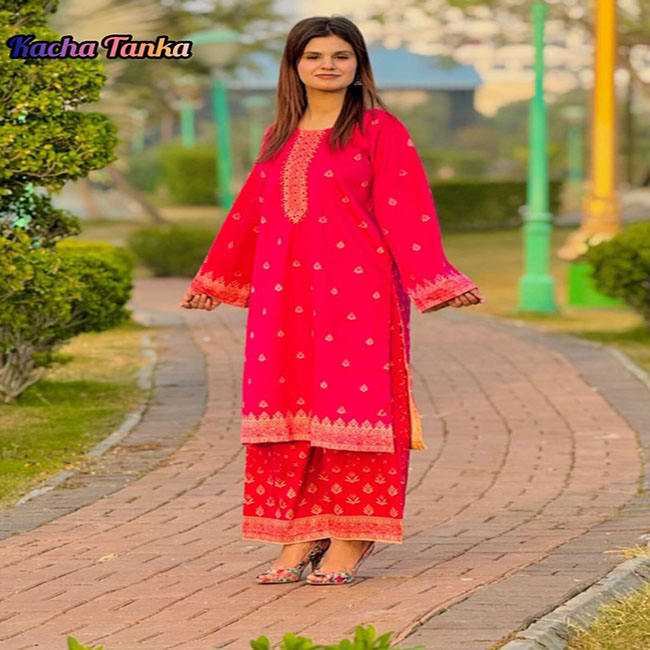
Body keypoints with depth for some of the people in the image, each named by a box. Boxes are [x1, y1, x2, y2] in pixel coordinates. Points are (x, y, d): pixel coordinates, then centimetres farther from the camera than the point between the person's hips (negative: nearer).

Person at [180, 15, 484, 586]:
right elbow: (250, 214, 23)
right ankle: (300, 538, 9)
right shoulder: (280, 138, 16)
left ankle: (348, 543, -1)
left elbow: (406, 211, -6)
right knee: (288, 408, 3)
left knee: (349, 408, -5)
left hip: (357, 295, -5)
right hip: (285, 298, 5)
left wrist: (436, 281, -15)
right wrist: (214, 282, 29)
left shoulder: (379, 131, 0)